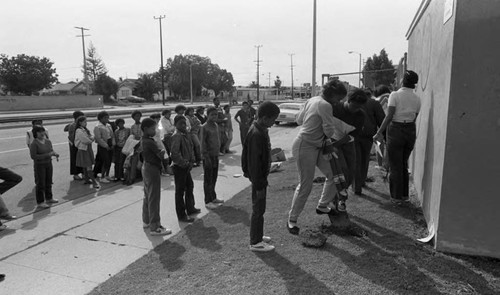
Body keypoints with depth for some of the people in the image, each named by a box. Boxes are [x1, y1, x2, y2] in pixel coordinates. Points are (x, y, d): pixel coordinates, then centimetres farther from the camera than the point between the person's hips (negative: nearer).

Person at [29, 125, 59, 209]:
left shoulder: (48, 141, 3)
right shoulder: (34, 144, -15)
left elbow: (51, 150, 13)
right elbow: (33, 156, -21)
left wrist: (55, 154, -11)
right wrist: (47, 155, -25)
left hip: (49, 164, 6)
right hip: (39, 165, -6)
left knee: (48, 182, 17)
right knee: (40, 184, -1)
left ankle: (49, 198, 33)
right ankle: (40, 203, 8)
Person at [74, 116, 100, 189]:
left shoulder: (85, 130, 13)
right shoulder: (79, 131, -16)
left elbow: (92, 137, 7)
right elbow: (86, 140, -20)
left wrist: (91, 138, -15)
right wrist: (90, 140, -1)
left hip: (88, 149, 9)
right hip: (83, 150, -9)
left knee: (85, 166, 17)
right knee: (88, 166, -10)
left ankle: (87, 179, 26)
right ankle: (94, 182, -12)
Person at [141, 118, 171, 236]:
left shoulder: (143, 140, 9)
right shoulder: (150, 142, -21)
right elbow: (161, 155, -22)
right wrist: (165, 149, -5)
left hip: (146, 168, 10)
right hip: (153, 169, -10)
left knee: (147, 196, 20)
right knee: (154, 199, -5)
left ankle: (146, 221, 33)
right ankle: (154, 227, 0)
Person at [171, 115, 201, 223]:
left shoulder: (186, 134, 6)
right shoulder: (176, 136, -20)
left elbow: (191, 147, 13)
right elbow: (175, 153, -29)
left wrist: (191, 161, 2)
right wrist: (185, 163, -20)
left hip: (186, 166, 9)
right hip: (179, 167, -9)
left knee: (190, 187, 21)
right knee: (180, 191, 1)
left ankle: (190, 208, 38)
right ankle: (181, 215, 11)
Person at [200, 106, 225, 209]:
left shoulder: (216, 125, 9)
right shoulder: (204, 127, -14)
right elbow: (203, 143, -16)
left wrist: (218, 153, 16)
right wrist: (206, 157, -18)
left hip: (215, 155, 8)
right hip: (208, 156, -7)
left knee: (214, 178, 16)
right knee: (208, 179, 0)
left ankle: (213, 197, 29)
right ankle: (208, 201, 9)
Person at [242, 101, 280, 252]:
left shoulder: (261, 130, 5)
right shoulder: (256, 134, -25)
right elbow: (254, 162, -25)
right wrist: (259, 185, -21)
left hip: (261, 176, 10)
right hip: (258, 178, -10)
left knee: (259, 208, 20)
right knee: (258, 210, 3)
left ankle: (258, 235, 35)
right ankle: (255, 242, 16)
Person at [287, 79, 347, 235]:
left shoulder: (312, 100, 10)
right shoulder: (325, 105, -18)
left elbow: (299, 119, 17)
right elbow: (330, 131, -15)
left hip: (316, 146, 10)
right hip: (305, 146, -10)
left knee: (333, 174, 12)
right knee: (305, 185, -4)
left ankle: (322, 206, 30)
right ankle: (292, 219, 10)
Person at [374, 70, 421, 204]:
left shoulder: (395, 95, -10)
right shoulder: (417, 99, 5)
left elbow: (389, 116, -18)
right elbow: (414, 118, 6)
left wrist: (379, 132, -15)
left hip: (396, 130, -5)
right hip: (411, 131, 5)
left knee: (395, 166, 6)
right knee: (404, 164, 19)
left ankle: (397, 197, 14)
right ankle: (405, 195, 26)